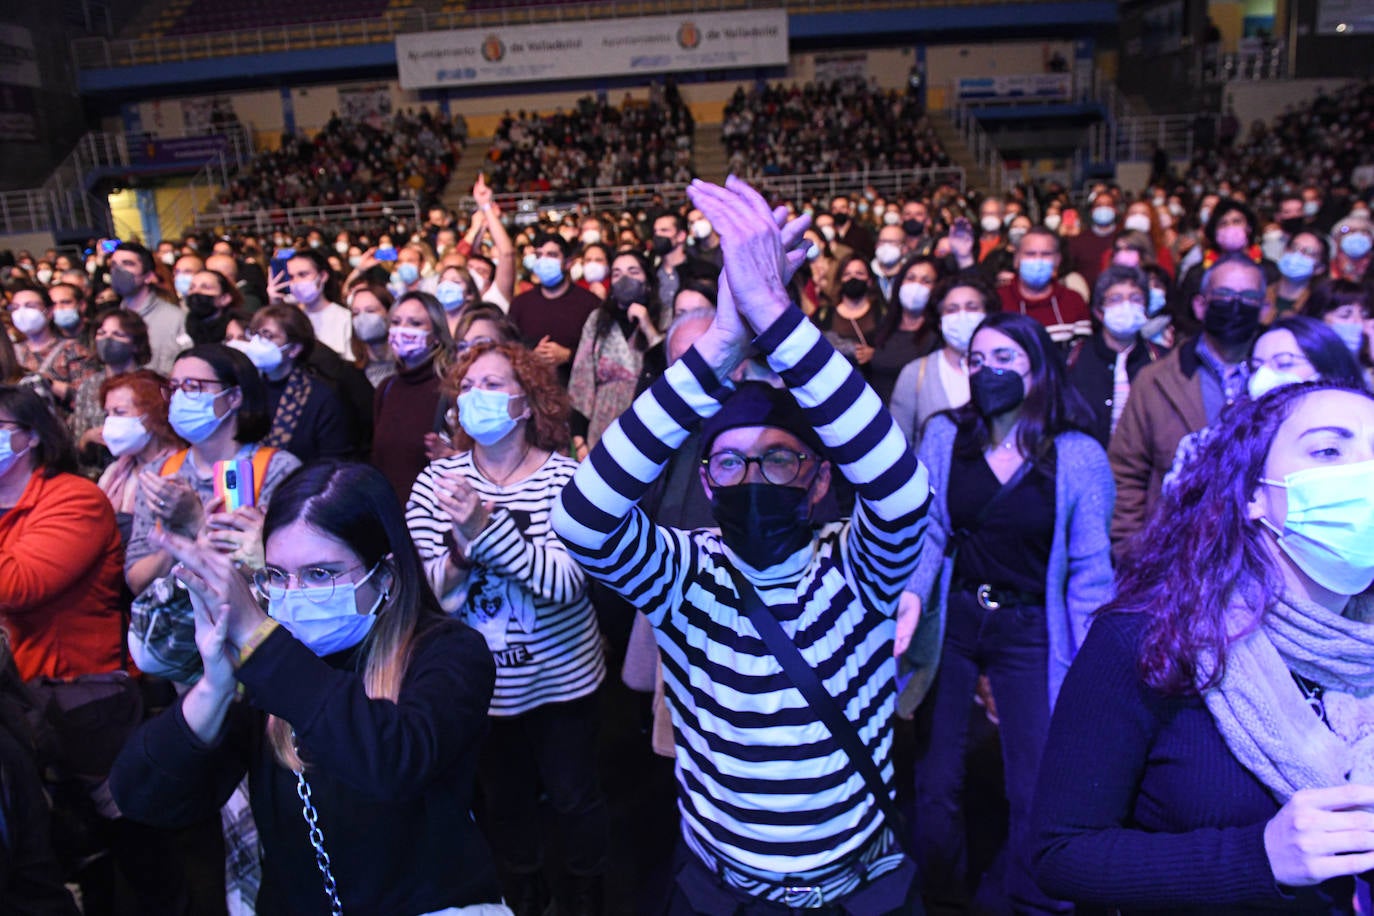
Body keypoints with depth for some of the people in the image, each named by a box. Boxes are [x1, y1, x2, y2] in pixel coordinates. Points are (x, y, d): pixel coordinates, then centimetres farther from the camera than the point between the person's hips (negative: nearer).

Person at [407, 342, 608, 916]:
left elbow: (569, 582, -28)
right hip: (478, 680, 3)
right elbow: (422, 589, -11)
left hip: (561, 674, -2)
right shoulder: (436, 481, -8)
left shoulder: (562, 477, -16)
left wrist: (487, 528, -39)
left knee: (574, 795, 17)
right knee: (503, 799, 22)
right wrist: (459, 554, -33)